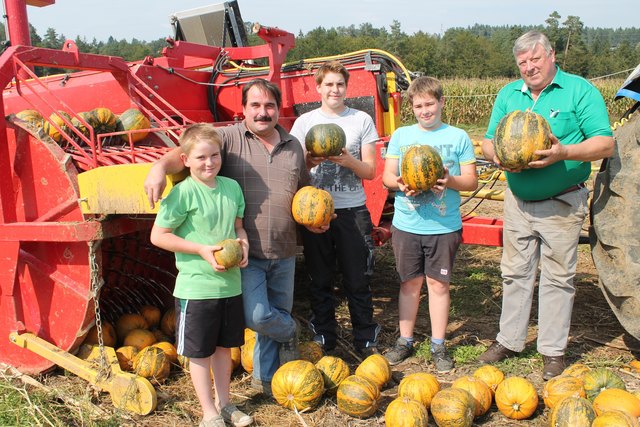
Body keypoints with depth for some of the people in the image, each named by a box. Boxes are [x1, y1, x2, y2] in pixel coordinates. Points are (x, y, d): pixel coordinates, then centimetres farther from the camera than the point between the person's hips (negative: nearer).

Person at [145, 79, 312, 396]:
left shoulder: (293, 147, 10)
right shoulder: (228, 138, -5)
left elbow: (304, 190, 22)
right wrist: (160, 167, -37)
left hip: (284, 253, 5)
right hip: (245, 251, -4)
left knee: (276, 315, 14)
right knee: (257, 316, -13)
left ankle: (265, 379, 36)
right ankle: (289, 330, 23)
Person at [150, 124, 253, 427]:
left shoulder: (232, 187, 3)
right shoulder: (183, 193, -15)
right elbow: (158, 235, -13)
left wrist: (243, 243, -6)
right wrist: (202, 250, -19)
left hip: (230, 284, 6)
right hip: (196, 287, -6)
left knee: (224, 346, 19)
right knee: (200, 352, 8)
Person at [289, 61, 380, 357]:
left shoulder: (362, 120, 5)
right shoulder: (304, 122, 6)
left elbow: (370, 171, 2)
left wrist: (349, 161, -18)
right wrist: (310, 161, -17)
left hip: (353, 210, -1)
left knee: (357, 280, 4)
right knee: (320, 280, 10)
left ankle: (365, 340, 18)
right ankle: (323, 340, 24)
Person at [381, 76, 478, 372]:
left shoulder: (458, 137, 2)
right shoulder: (400, 136, 7)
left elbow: (472, 181, 1)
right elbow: (387, 176, 6)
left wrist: (450, 181, -20)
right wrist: (400, 184, -17)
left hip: (444, 226, -1)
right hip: (406, 225, 2)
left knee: (438, 283, 5)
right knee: (409, 282, 10)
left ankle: (438, 346, 17)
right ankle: (405, 341, 22)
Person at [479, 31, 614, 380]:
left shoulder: (579, 90, -6)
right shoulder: (508, 94, 8)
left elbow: (604, 143, -11)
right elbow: (488, 142, 10)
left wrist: (563, 152, -28)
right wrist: (499, 155, -13)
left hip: (562, 204, -4)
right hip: (518, 201, 4)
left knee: (557, 278, 4)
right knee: (515, 273, 12)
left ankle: (553, 351, 17)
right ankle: (509, 341, 26)